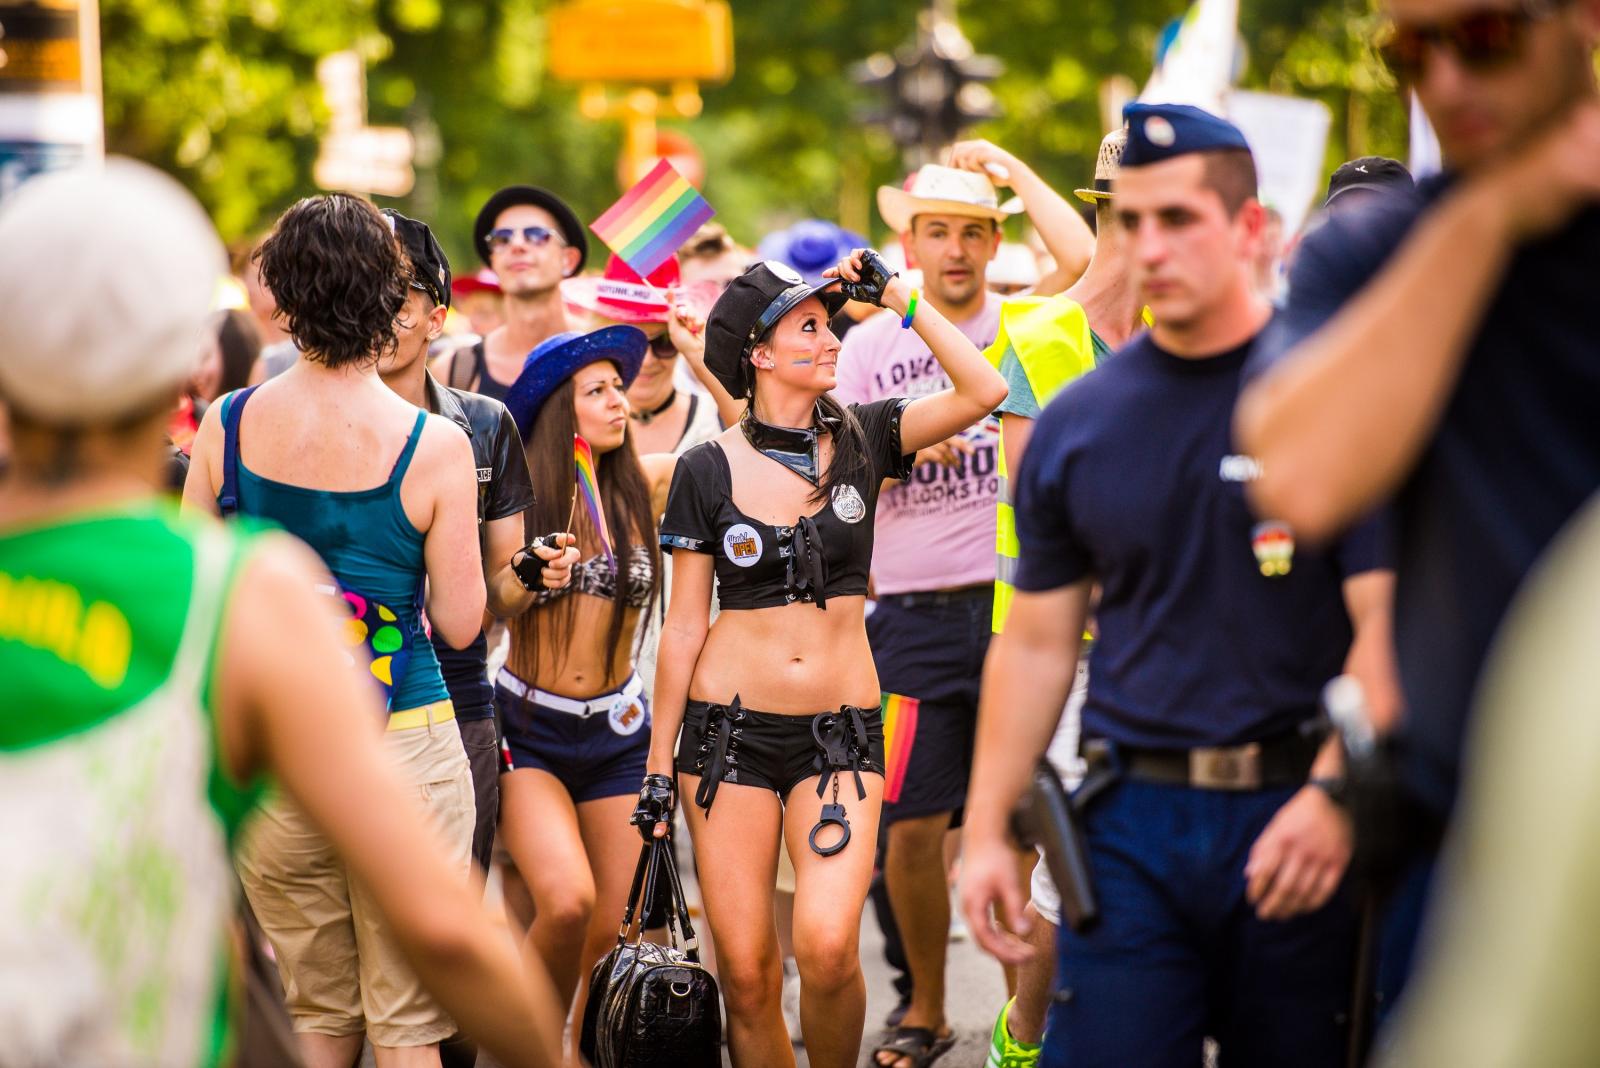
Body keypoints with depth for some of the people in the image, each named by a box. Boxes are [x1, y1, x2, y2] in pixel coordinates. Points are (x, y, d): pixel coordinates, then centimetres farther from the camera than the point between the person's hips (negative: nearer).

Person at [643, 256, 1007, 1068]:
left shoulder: (861, 439, 4)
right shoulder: (709, 469, 0)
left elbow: (983, 391, -11)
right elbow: (684, 624, 3)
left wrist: (896, 295, -5)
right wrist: (658, 767, 3)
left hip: (842, 727, 0)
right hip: (730, 728, 0)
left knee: (827, 946, -18)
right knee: (746, 972, -3)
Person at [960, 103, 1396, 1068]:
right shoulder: (1077, 424, 8)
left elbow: (1388, 621, -8)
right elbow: (1037, 644, 13)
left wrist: (1335, 791, -20)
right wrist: (988, 831, 8)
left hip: (1297, 817, -2)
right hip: (1133, 818, 2)